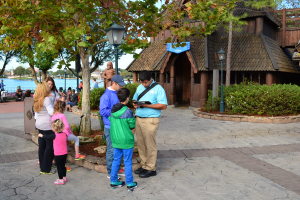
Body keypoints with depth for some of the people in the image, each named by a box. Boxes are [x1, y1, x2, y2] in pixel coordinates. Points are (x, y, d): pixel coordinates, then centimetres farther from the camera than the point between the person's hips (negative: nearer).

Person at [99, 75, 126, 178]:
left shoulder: (117, 94, 11)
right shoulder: (106, 95, -14)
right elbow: (103, 111, -20)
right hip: (110, 127, -8)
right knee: (111, 150, 0)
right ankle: (110, 173, 13)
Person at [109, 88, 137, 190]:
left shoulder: (113, 110, 1)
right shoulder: (127, 111, -18)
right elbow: (132, 126, -11)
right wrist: (133, 118, 7)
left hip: (115, 140, 6)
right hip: (126, 140, -6)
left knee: (116, 160, 15)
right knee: (128, 162, 5)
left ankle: (113, 181, 24)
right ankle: (130, 183, 14)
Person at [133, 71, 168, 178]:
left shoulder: (158, 88, -6)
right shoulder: (140, 87, 15)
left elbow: (164, 106, -13)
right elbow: (134, 99, 24)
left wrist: (147, 105, -18)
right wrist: (135, 104, -1)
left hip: (150, 120, -6)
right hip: (138, 118, 7)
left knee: (150, 145, 0)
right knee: (140, 144, 11)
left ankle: (151, 169, 11)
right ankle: (144, 165, 25)